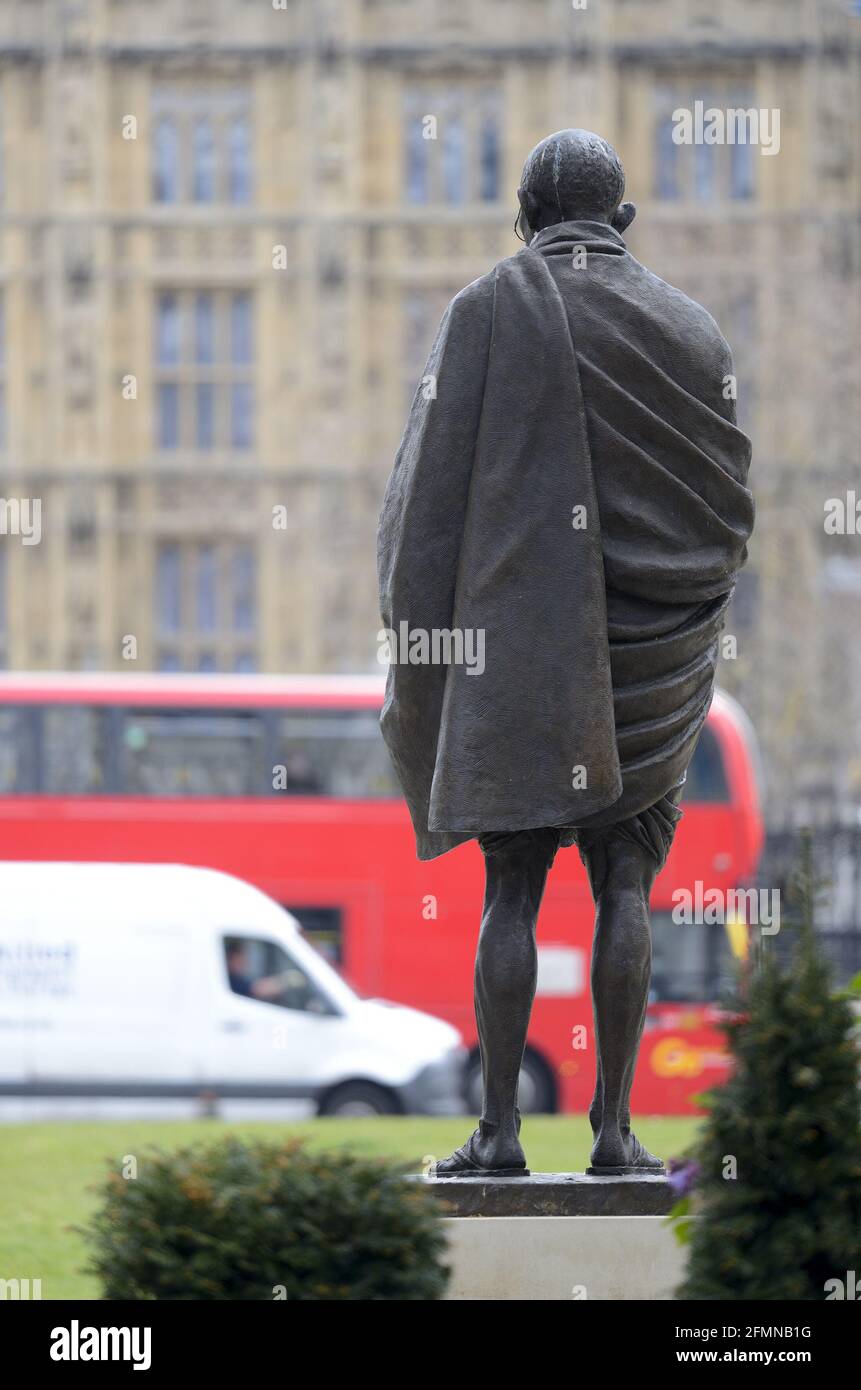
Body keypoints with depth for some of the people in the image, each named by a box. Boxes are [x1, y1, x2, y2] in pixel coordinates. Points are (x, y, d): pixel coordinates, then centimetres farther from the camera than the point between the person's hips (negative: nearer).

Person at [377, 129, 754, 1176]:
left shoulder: (489, 310, -3)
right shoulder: (686, 328, 5)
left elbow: (435, 486, -6)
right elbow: (730, 502, 6)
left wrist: (413, 640, -2)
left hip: (519, 644, -2)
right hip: (649, 655, 2)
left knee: (512, 889, -1)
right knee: (623, 886, 3)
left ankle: (499, 1131, -5)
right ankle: (613, 1129, -2)